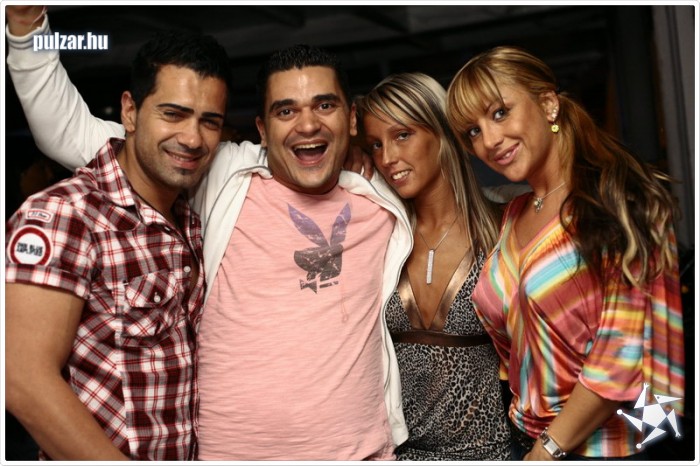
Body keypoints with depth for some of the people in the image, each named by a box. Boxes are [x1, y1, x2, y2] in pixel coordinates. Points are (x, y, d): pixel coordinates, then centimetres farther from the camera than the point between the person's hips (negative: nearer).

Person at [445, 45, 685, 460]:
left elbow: (622, 353, -20)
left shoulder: (615, 198, -15)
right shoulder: (514, 215, 5)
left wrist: (548, 449, -16)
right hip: (527, 439, 6)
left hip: (604, 445, -6)